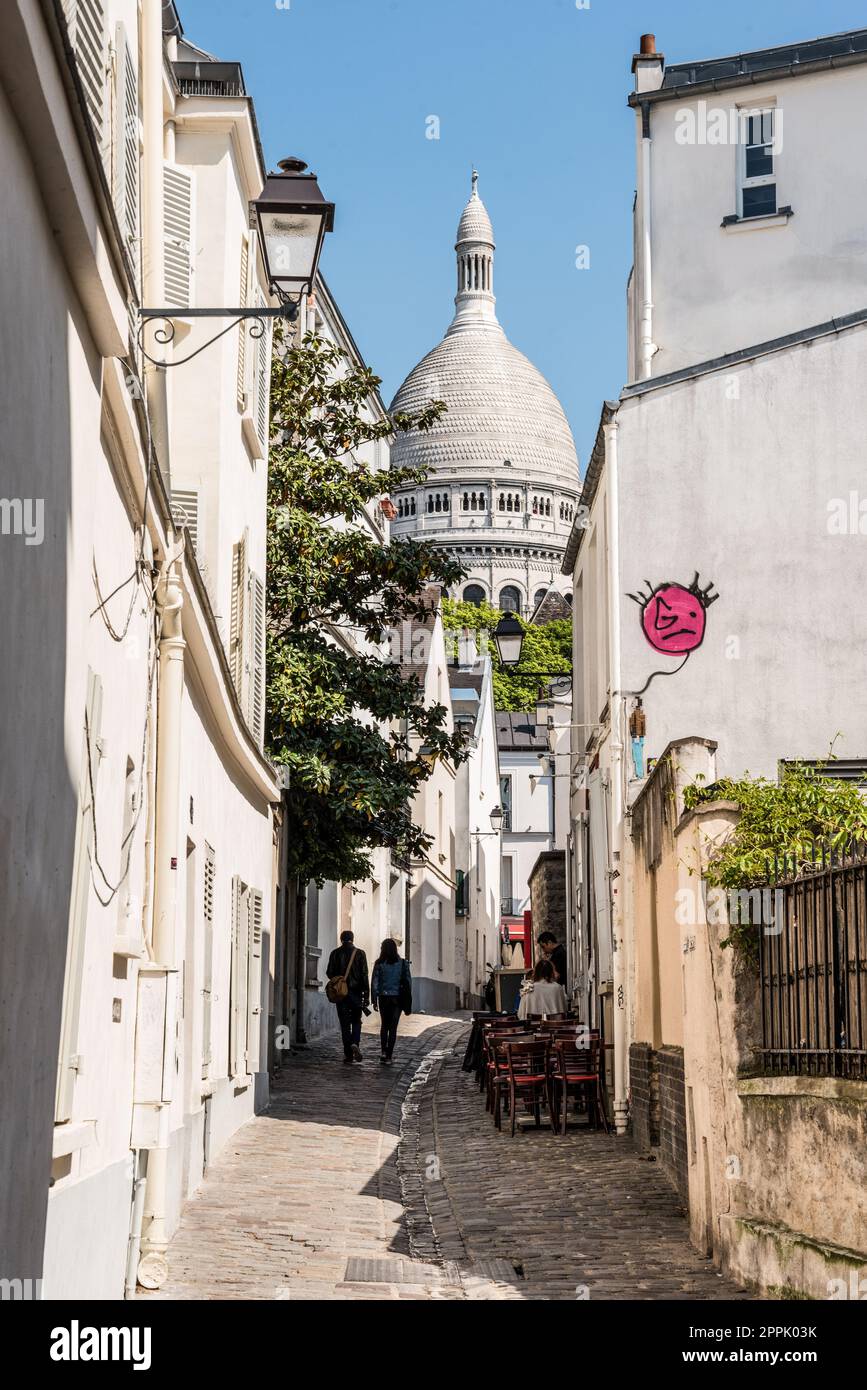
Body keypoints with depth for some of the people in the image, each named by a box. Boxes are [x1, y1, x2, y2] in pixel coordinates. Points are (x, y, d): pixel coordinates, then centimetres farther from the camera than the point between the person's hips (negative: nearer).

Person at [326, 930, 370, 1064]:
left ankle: (348, 1055, 0)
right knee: (356, 1021, 14)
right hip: (356, 992, 0)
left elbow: (330, 973, 1)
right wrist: (366, 995, -2)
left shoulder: (335, 953, 0)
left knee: (345, 1023, 4)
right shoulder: (360, 953, -1)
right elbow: (364, 975, -4)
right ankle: (355, 1043, -12)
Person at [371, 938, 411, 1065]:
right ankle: (388, 1057, -1)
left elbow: (374, 983, -4)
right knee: (393, 1027, 4)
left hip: (383, 997, 0)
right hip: (397, 998, 0)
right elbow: (408, 982, 1)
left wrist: (374, 1000, 2)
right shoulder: (402, 963, -2)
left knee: (384, 1025, 17)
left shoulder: (379, 964, -4)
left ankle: (384, 1051, 3)